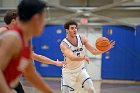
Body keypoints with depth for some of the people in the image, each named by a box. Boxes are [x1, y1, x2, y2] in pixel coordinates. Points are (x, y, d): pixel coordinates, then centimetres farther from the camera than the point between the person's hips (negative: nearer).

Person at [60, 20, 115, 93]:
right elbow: (72, 57, -37)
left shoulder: (82, 39, -7)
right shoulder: (63, 44, -22)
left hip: (80, 70, 4)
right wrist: (83, 57, -56)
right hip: (68, 72, -4)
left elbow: (94, 51, -6)